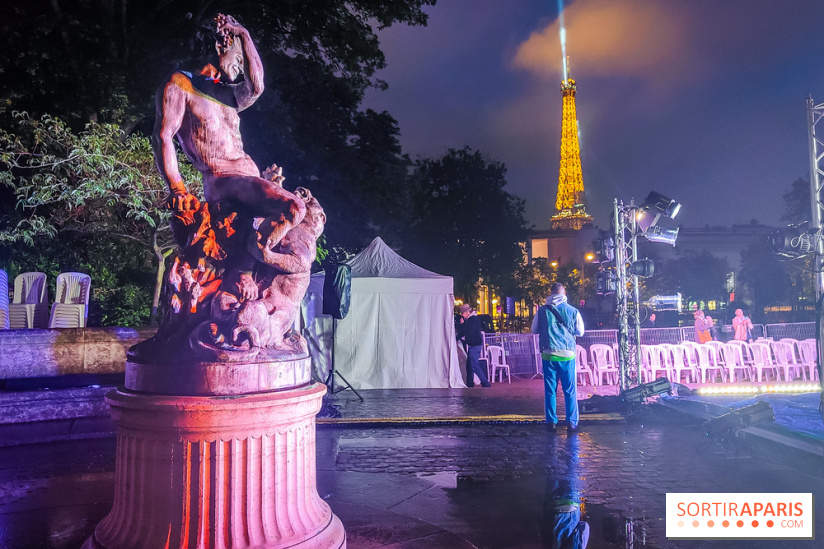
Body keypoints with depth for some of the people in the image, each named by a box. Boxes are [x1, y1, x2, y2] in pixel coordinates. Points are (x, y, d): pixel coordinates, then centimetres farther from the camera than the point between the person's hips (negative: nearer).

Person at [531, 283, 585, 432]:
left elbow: (534, 330, 11)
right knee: (570, 389, 6)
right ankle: (572, 422, 6)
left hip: (548, 354, 0)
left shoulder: (542, 310, 0)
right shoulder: (573, 311, -1)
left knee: (550, 389, 7)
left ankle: (551, 421, 9)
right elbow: (580, 332, 9)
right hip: (567, 354, 0)